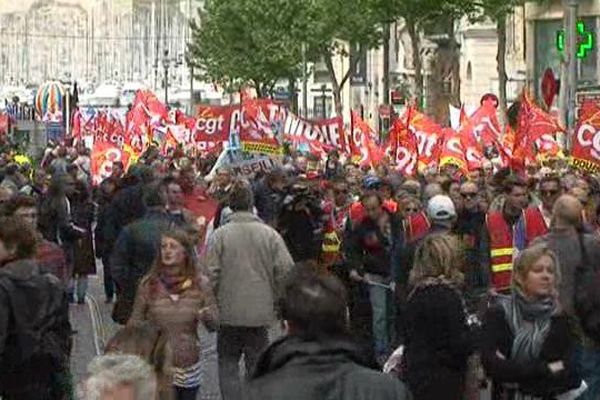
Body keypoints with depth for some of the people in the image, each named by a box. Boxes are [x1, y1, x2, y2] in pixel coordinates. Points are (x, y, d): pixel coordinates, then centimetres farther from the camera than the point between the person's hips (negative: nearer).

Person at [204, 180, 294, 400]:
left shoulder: (219, 235, -9)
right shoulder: (269, 234, -4)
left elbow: (212, 275, -9)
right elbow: (286, 271, -6)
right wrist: (276, 300, 9)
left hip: (229, 311, -1)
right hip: (260, 312, 2)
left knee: (228, 362, 10)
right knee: (257, 364, 12)